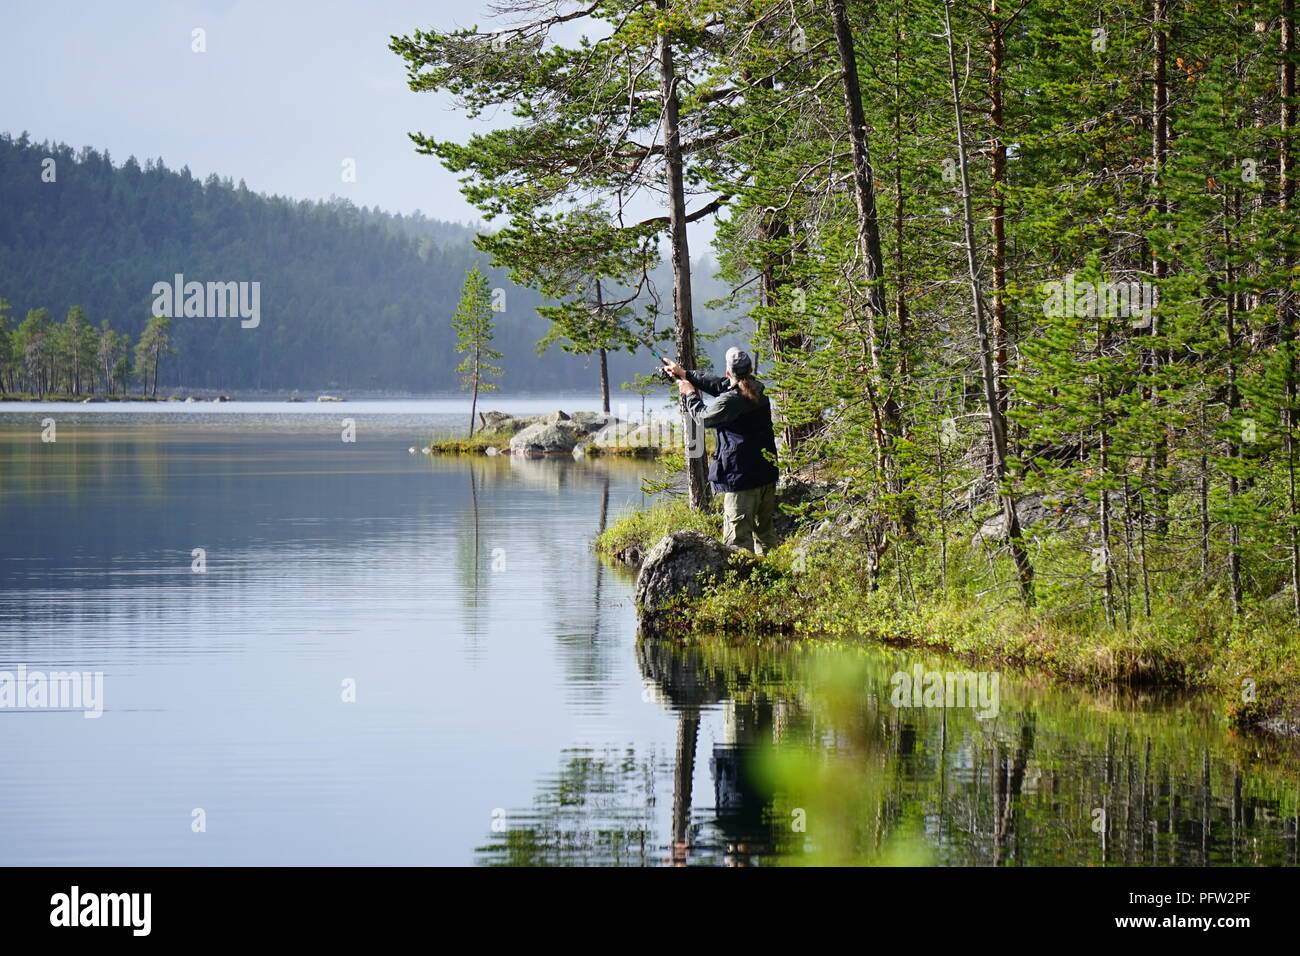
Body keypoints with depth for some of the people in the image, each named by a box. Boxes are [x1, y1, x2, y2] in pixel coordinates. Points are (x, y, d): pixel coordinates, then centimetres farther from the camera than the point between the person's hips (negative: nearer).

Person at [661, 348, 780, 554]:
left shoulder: (731, 400, -17)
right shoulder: (758, 391, 8)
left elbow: (703, 417, 0)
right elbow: (719, 384, 19)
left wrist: (690, 394, 17)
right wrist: (685, 374, 25)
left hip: (742, 477, -8)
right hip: (767, 474, 8)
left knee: (738, 535, -7)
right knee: (764, 530, 17)